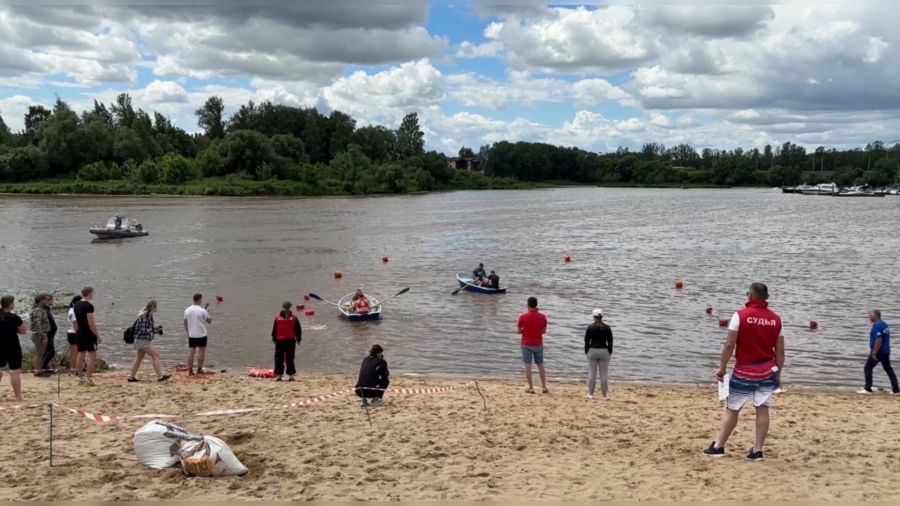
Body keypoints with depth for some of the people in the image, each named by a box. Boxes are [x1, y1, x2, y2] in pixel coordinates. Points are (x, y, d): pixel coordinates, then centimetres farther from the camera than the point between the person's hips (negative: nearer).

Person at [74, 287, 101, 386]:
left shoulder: (76, 305, 9)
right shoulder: (89, 306, -17)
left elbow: (76, 322, 15)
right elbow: (91, 323, -20)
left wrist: (77, 332, 22)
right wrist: (98, 336, -15)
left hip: (79, 333, 9)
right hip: (89, 333, -9)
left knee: (80, 355, 12)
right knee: (92, 356, -4)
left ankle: (80, 378, 18)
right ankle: (89, 379, -7)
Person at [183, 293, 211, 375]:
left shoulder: (187, 310, 2)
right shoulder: (202, 310, -13)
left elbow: (185, 323, 8)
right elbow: (209, 321, -3)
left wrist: (187, 333, 18)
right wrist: (208, 314, 15)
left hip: (191, 335, 5)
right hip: (201, 335, -4)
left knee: (191, 352, 6)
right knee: (201, 351, 5)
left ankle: (190, 371, 5)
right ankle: (199, 369, 5)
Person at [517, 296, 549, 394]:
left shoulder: (523, 316, -11)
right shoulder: (542, 316, -5)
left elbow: (519, 331, -6)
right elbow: (544, 331, 1)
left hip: (526, 344, -2)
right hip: (538, 344, 2)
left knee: (528, 365, 4)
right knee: (541, 365, 12)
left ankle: (530, 387, 4)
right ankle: (544, 387, 13)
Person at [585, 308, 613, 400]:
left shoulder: (590, 327, -4)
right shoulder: (607, 328, 0)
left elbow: (586, 341, -2)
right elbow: (610, 342, 1)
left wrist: (586, 352, 7)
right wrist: (610, 352, 8)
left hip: (592, 351, -1)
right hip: (604, 351, 1)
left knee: (592, 373, 6)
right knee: (604, 374, 5)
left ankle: (590, 394, 11)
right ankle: (604, 394, 7)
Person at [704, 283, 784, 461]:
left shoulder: (740, 315, -11)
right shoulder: (776, 319, 1)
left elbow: (729, 344, -13)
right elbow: (780, 351, 3)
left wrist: (722, 367, -4)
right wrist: (779, 374, 11)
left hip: (744, 372, -3)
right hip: (767, 371, 3)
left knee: (732, 409, 7)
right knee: (762, 409, 5)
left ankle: (718, 446, 15)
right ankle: (757, 450, 6)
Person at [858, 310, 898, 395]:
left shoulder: (877, 326, -16)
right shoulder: (884, 324, 15)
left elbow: (879, 340, -24)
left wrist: (874, 353, -24)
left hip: (878, 351, -10)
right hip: (886, 351, 10)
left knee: (868, 369, -3)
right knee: (888, 369, 13)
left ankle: (867, 389, -5)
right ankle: (896, 389, 13)